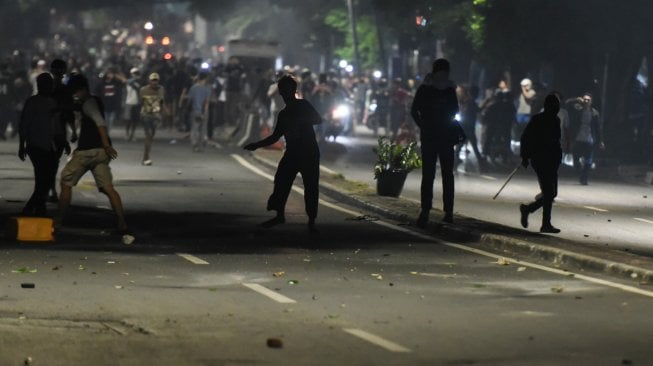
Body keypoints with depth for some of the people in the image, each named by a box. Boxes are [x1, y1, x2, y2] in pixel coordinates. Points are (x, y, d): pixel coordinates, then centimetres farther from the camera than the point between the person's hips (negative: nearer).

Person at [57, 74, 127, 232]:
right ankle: (122, 222, -16)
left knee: (66, 182, 7)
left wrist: (106, 145, -30)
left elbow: (100, 122, -23)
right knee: (108, 188, -2)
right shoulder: (96, 101, 19)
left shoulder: (88, 103, -10)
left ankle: (59, 220, 12)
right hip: (100, 151, 8)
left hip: (87, 151, -8)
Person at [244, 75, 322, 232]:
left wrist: (300, 121, -24)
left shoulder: (303, 105, 0)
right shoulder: (283, 114, 16)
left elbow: (318, 120, -13)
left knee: (311, 186, -5)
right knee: (281, 182, -4)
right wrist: (257, 145, 14)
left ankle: (311, 220, 1)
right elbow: (275, 137, 21)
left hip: (309, 154, -6)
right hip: (292, 153, 6)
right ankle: (279, 215, 5)